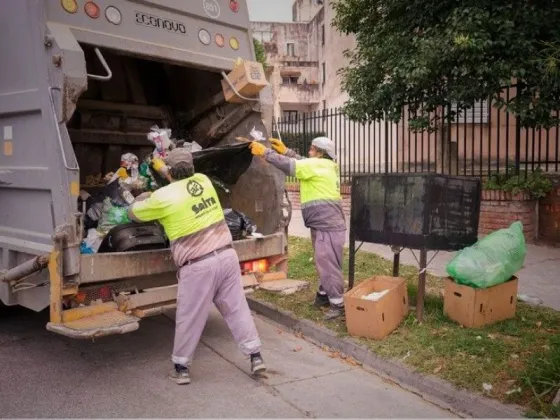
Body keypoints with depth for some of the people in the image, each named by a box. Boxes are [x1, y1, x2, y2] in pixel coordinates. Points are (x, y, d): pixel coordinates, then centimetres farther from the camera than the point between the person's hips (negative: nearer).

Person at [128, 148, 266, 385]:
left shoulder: (163, 197, -6)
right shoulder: (203, 180, 9)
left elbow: (133, 213, 13)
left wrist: (144, 197, 33)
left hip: (198, 266, -5)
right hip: (227, 255, 5)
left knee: (188, 319, 10)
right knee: (237, 309, 14)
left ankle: (181, 368, 25)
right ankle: (255, 357, 19)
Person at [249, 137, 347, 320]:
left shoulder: (318, 165, -13)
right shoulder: (324, 167, 16)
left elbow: (290, 166, -16)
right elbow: (301, 164, 28)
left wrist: (265, 152, -8)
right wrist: (285, 150, 22)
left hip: (328, 226, -10)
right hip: (323, 225, 10)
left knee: (328, 265, -5)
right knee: (324, 263, 19)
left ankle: (338, 304, 3)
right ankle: (324, 295, 32)